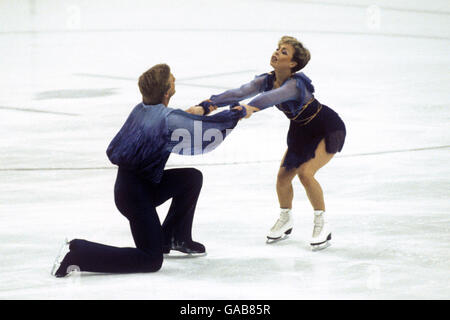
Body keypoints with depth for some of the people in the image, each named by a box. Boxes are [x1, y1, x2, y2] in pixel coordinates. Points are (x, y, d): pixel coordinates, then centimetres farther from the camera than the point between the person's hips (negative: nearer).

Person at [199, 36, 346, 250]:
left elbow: (274, 96, -53)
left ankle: (322, 225, -6)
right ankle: (285, 219, 26)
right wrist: (206, 104, -41)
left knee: (306, 172, -22)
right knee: (283, 175, 0)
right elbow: (239, 92, -27)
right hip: (301, 131, 7)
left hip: (328, 130, -7)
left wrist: (251, 107, -71)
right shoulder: (267, 80, -13)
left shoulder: (296, 84, -33)